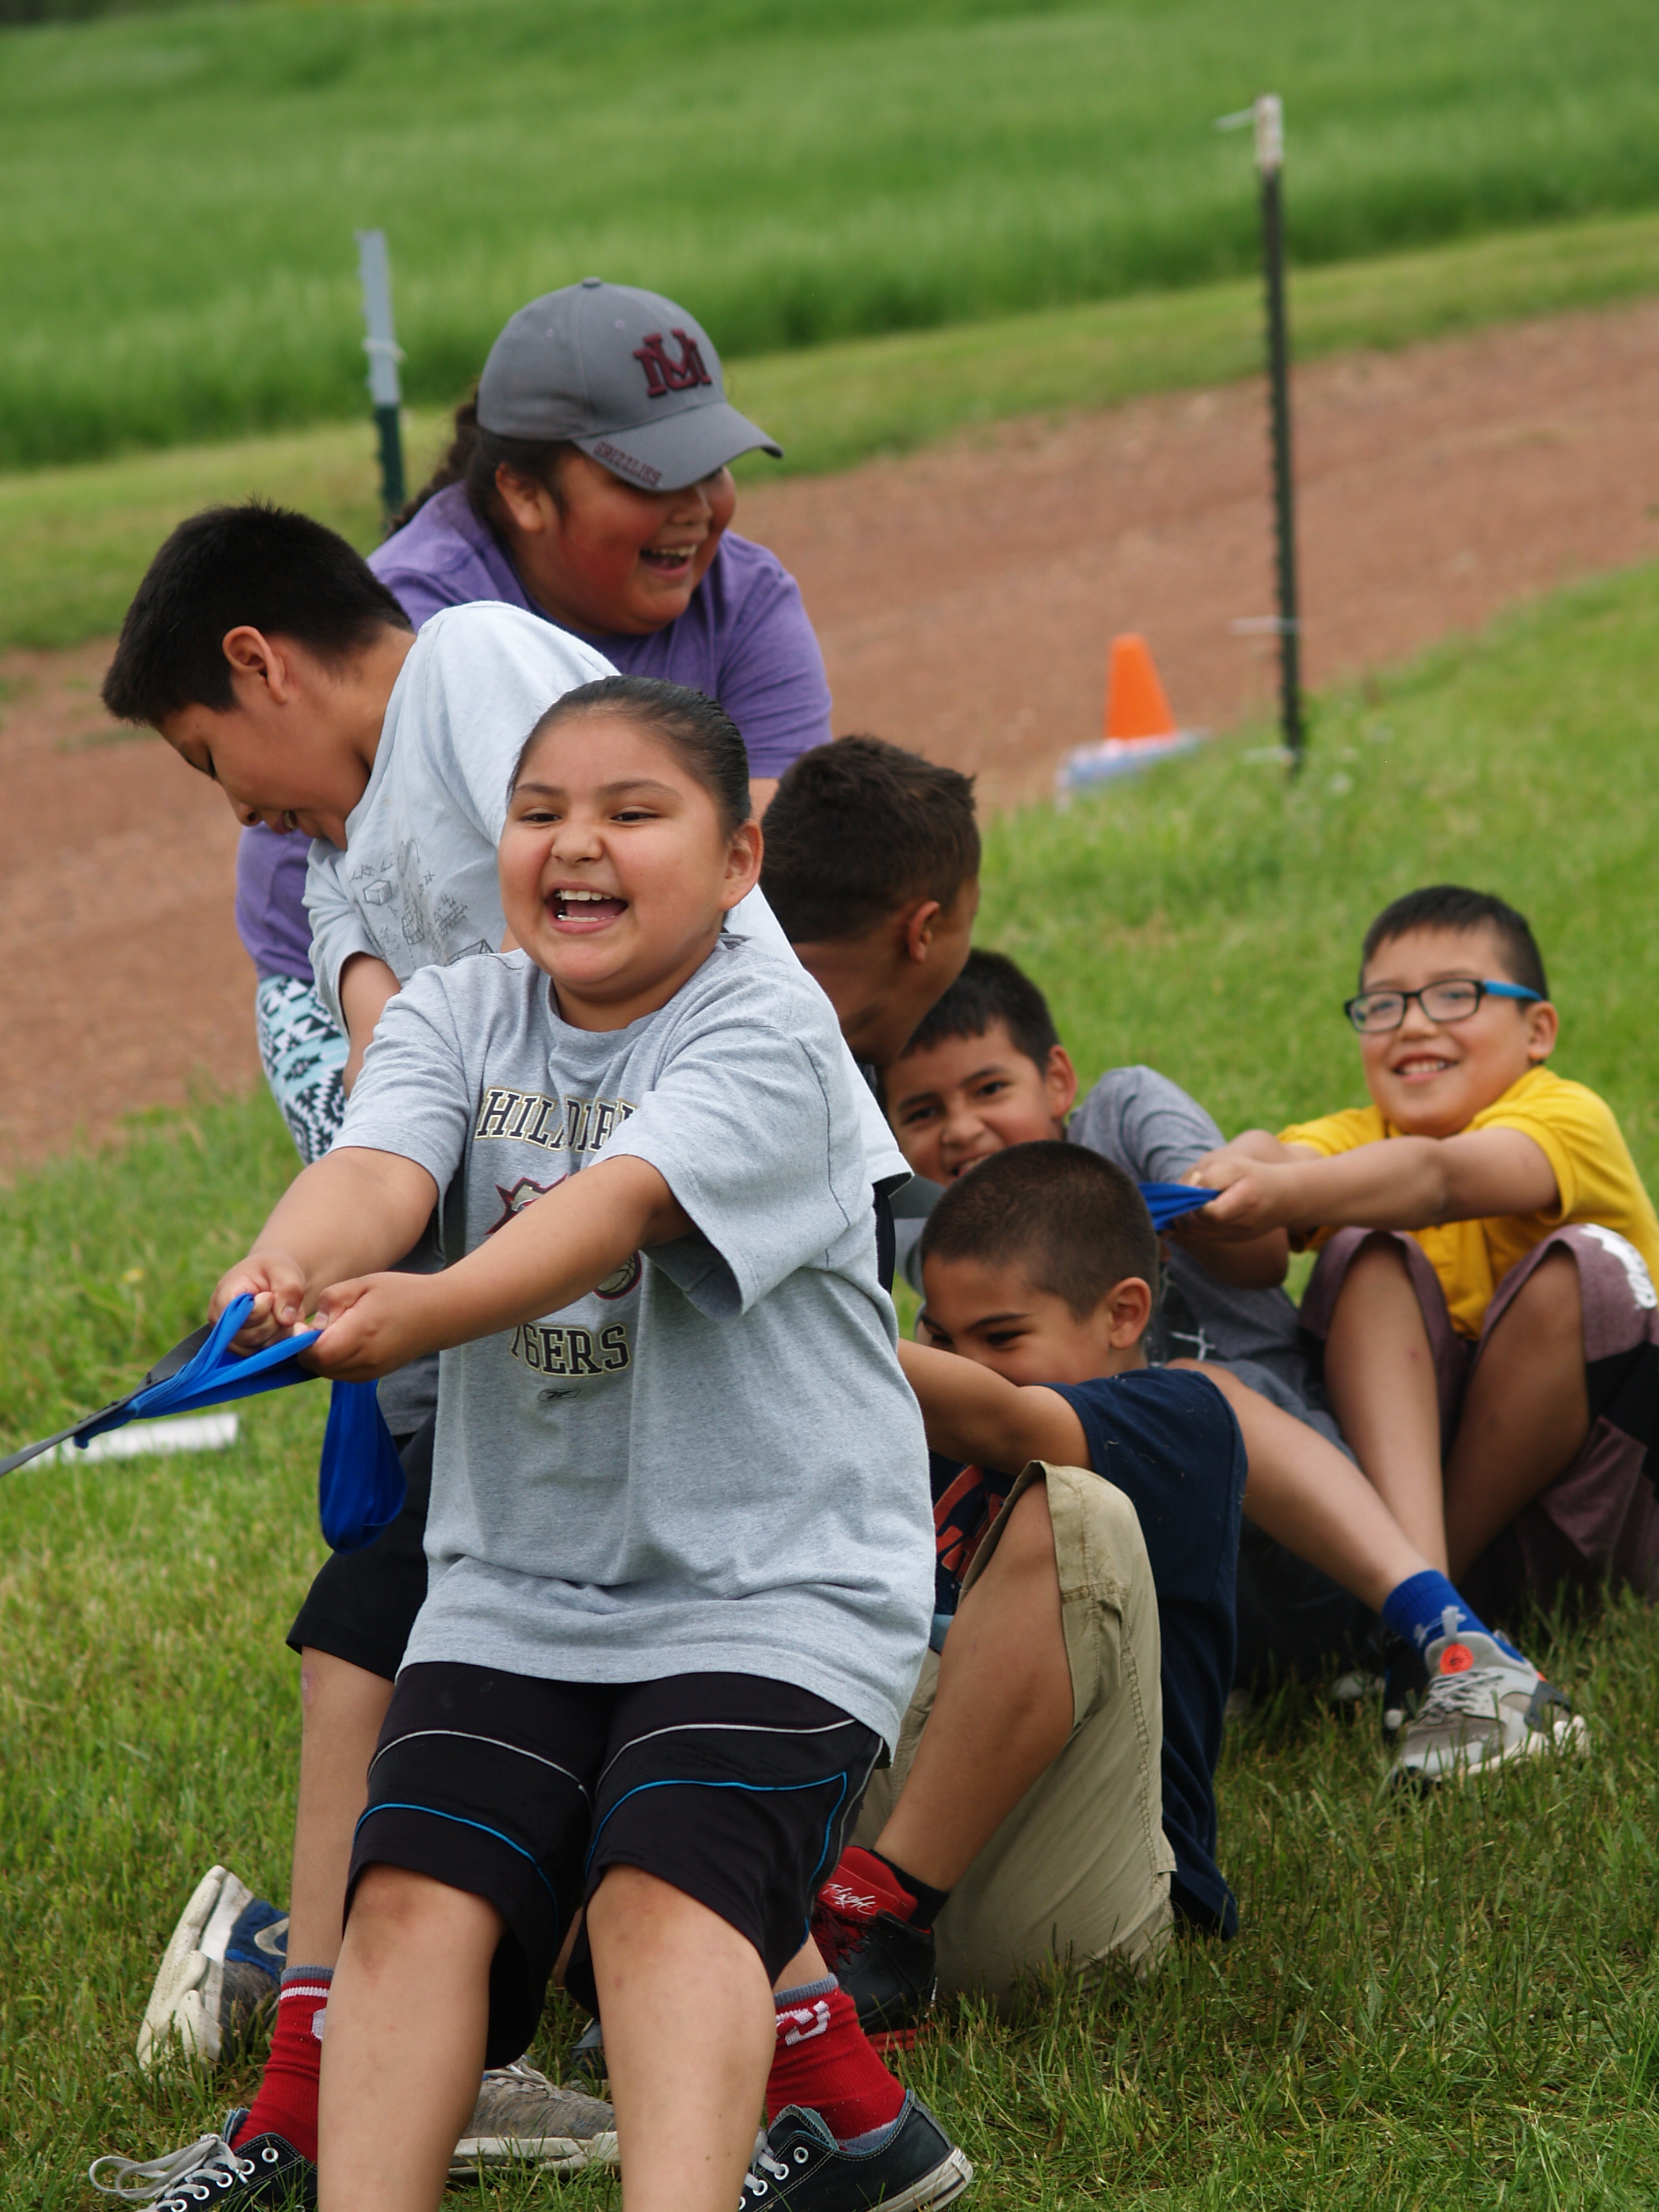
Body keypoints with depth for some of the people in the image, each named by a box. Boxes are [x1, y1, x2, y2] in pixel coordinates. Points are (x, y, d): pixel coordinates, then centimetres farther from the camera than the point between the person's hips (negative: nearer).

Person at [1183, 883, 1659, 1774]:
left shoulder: (1567, 1118, -10)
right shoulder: (1360, 1139, 4)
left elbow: (1439, 1177, -34)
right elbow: (1277, 1156, -22)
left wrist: (1286, 1194, -54)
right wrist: (1235, 1173, -48)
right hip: (1404, 1489, 3)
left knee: (1584, 1270, -27)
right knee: (1368, 1259, -19)